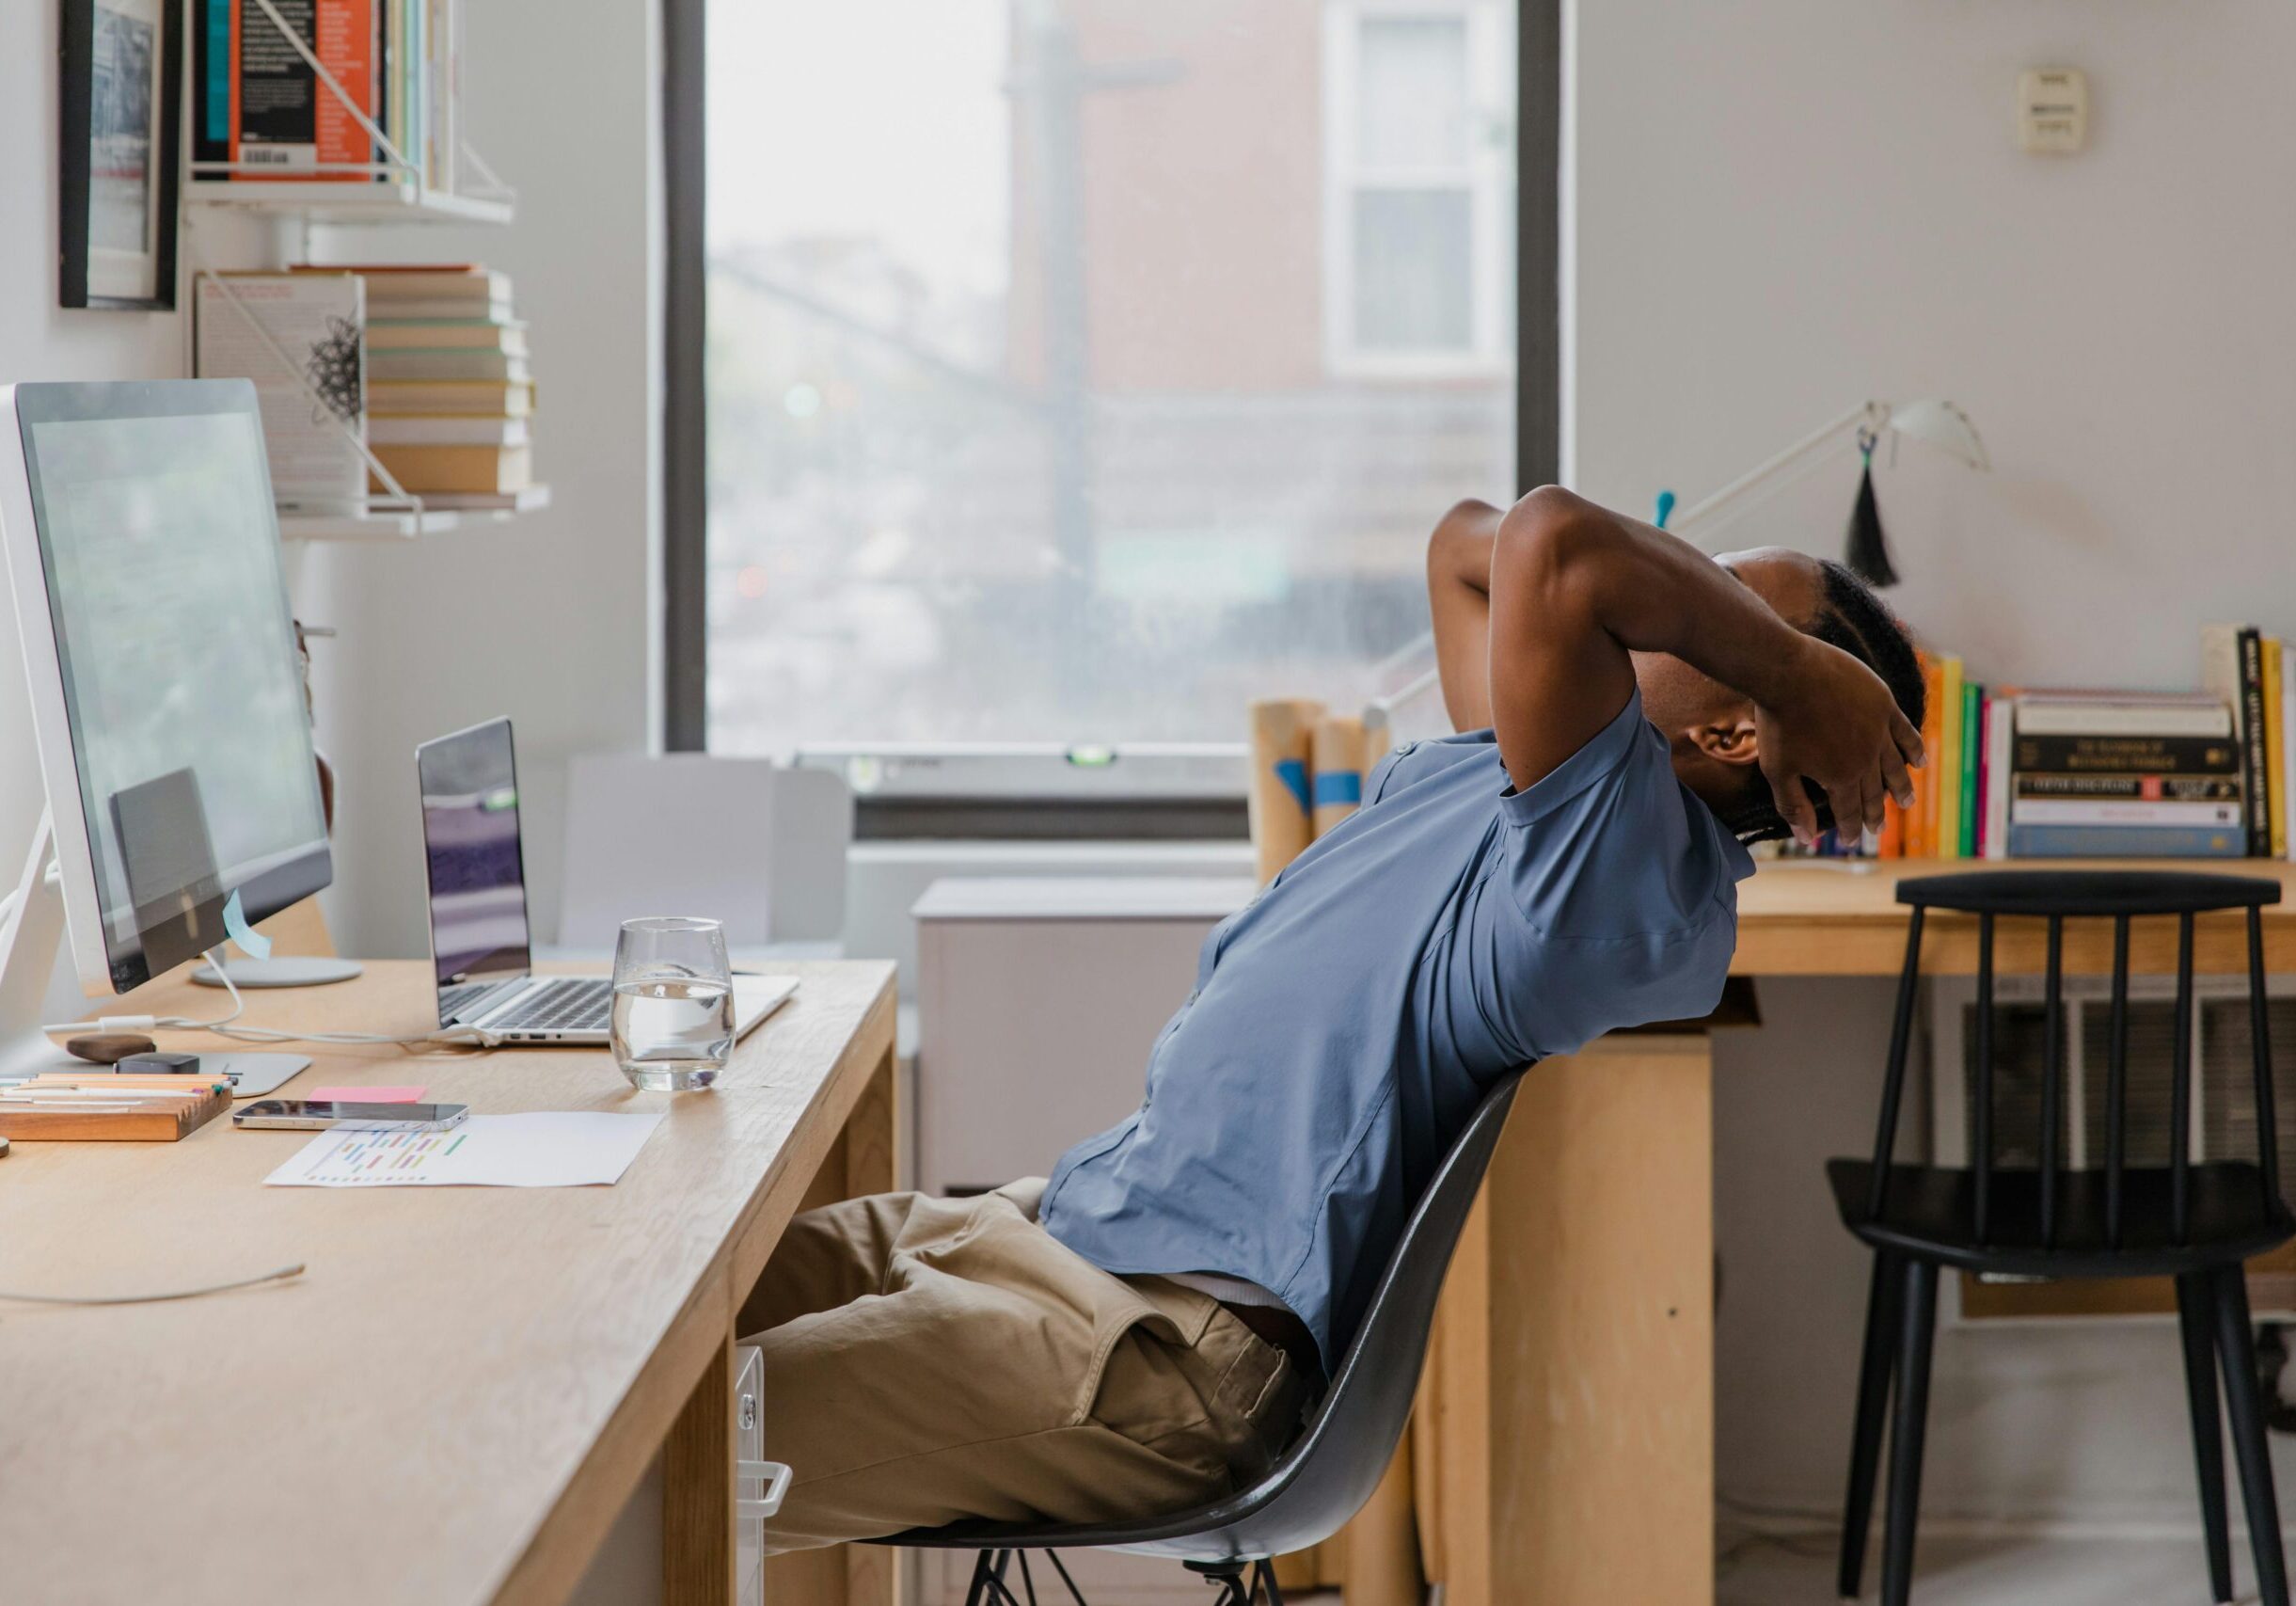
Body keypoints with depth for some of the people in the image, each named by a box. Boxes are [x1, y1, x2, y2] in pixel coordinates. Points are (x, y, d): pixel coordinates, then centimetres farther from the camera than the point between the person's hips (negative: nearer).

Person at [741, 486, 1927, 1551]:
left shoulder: (1635, 872, -22)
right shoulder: (1508, 762, 9)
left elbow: (1554, 544, -34)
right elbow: (1468, 542, 24)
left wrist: (1789, 670, -20)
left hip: (1157, 1344, -10)